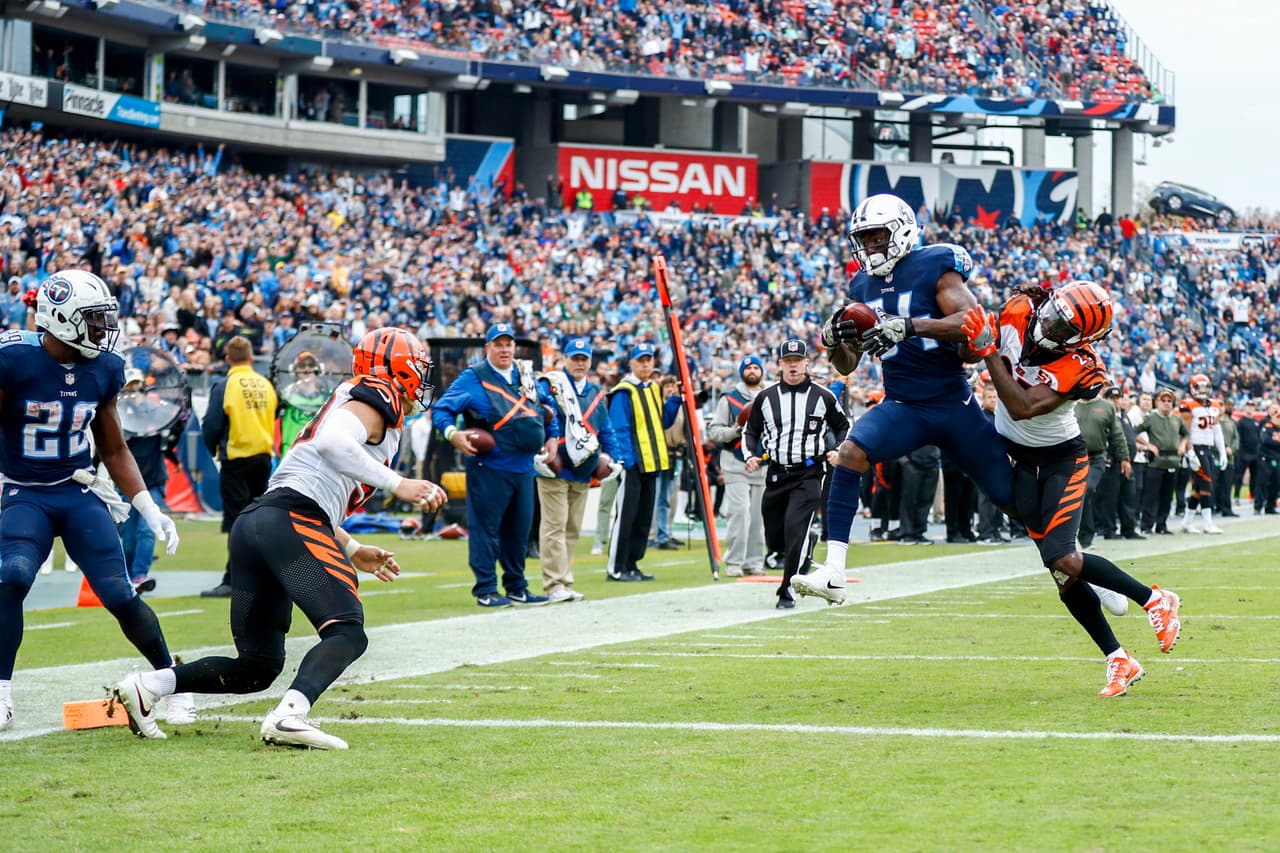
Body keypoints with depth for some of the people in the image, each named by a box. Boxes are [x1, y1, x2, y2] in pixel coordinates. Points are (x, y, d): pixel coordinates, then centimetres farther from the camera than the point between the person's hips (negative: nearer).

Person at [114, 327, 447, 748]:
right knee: (347, 633, -18)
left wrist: (352, 551, 34)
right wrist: (397, 484, -17)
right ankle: (289, 717, -38)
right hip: (292, 522, -9)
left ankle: (147, 686, 2)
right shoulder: (375, 398, 4)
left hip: (252, 523, 9)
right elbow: (332, 444, -18)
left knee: (257, 668, 11)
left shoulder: (348, 401, 32)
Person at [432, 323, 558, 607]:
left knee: (519, 529, 12)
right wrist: (453, 434, -23)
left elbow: (548, 406, 30)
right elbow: (441, 410, -6)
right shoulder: (473, 378, -4)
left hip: (523, 468, 6)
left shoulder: (527, 376, 14)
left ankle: (516, 588, 22)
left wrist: (552, 437, 19)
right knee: (486, 527, -5)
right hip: (488, 469, -6)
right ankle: (485, 589, 1)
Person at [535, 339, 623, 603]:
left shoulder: (597, 393, 18)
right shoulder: (550, 386, -2)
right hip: (554, 470, -6)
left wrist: (613, 458, 11)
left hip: (582, 472, 6)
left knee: (572, 529, 8)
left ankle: (565, 584, 12)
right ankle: (554, 585, -11)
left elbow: (606, 430, 21)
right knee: (555, 526, -10)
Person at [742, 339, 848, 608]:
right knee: (775, 531, 7)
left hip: (809, 472, -4)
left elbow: (843, 427, 14)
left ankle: (787, 591, -16)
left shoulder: (823, 397, 1)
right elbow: (751, 431, 17)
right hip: (777, 472, 4)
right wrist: (749, 456, -1)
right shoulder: (766, 397, 6)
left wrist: (837, 451, -4)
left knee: (795, 526, -19)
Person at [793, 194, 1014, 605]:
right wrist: (833, 339, -8)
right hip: (901, 408, 4)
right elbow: (846, 365, 16)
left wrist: (909, 326, -30)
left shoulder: (933, 267, -7)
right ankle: (832, 574, -29)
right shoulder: (862, 286, 9)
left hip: (953, 404, -4)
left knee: (1012, 494, 2)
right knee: (851, 452, -25)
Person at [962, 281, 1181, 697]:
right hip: (1019, 460, 5)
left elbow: (1023, 409, -33)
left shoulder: (1079, 366, -26)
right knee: (1062, 570, -3)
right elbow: (978, 345, 10)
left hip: (1062, 459, -5)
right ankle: (1119, 661, 5)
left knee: (1062, 561, -21)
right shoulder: (1019, 311, -12)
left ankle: (1155, 600, 1)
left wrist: (988, 349, -34)